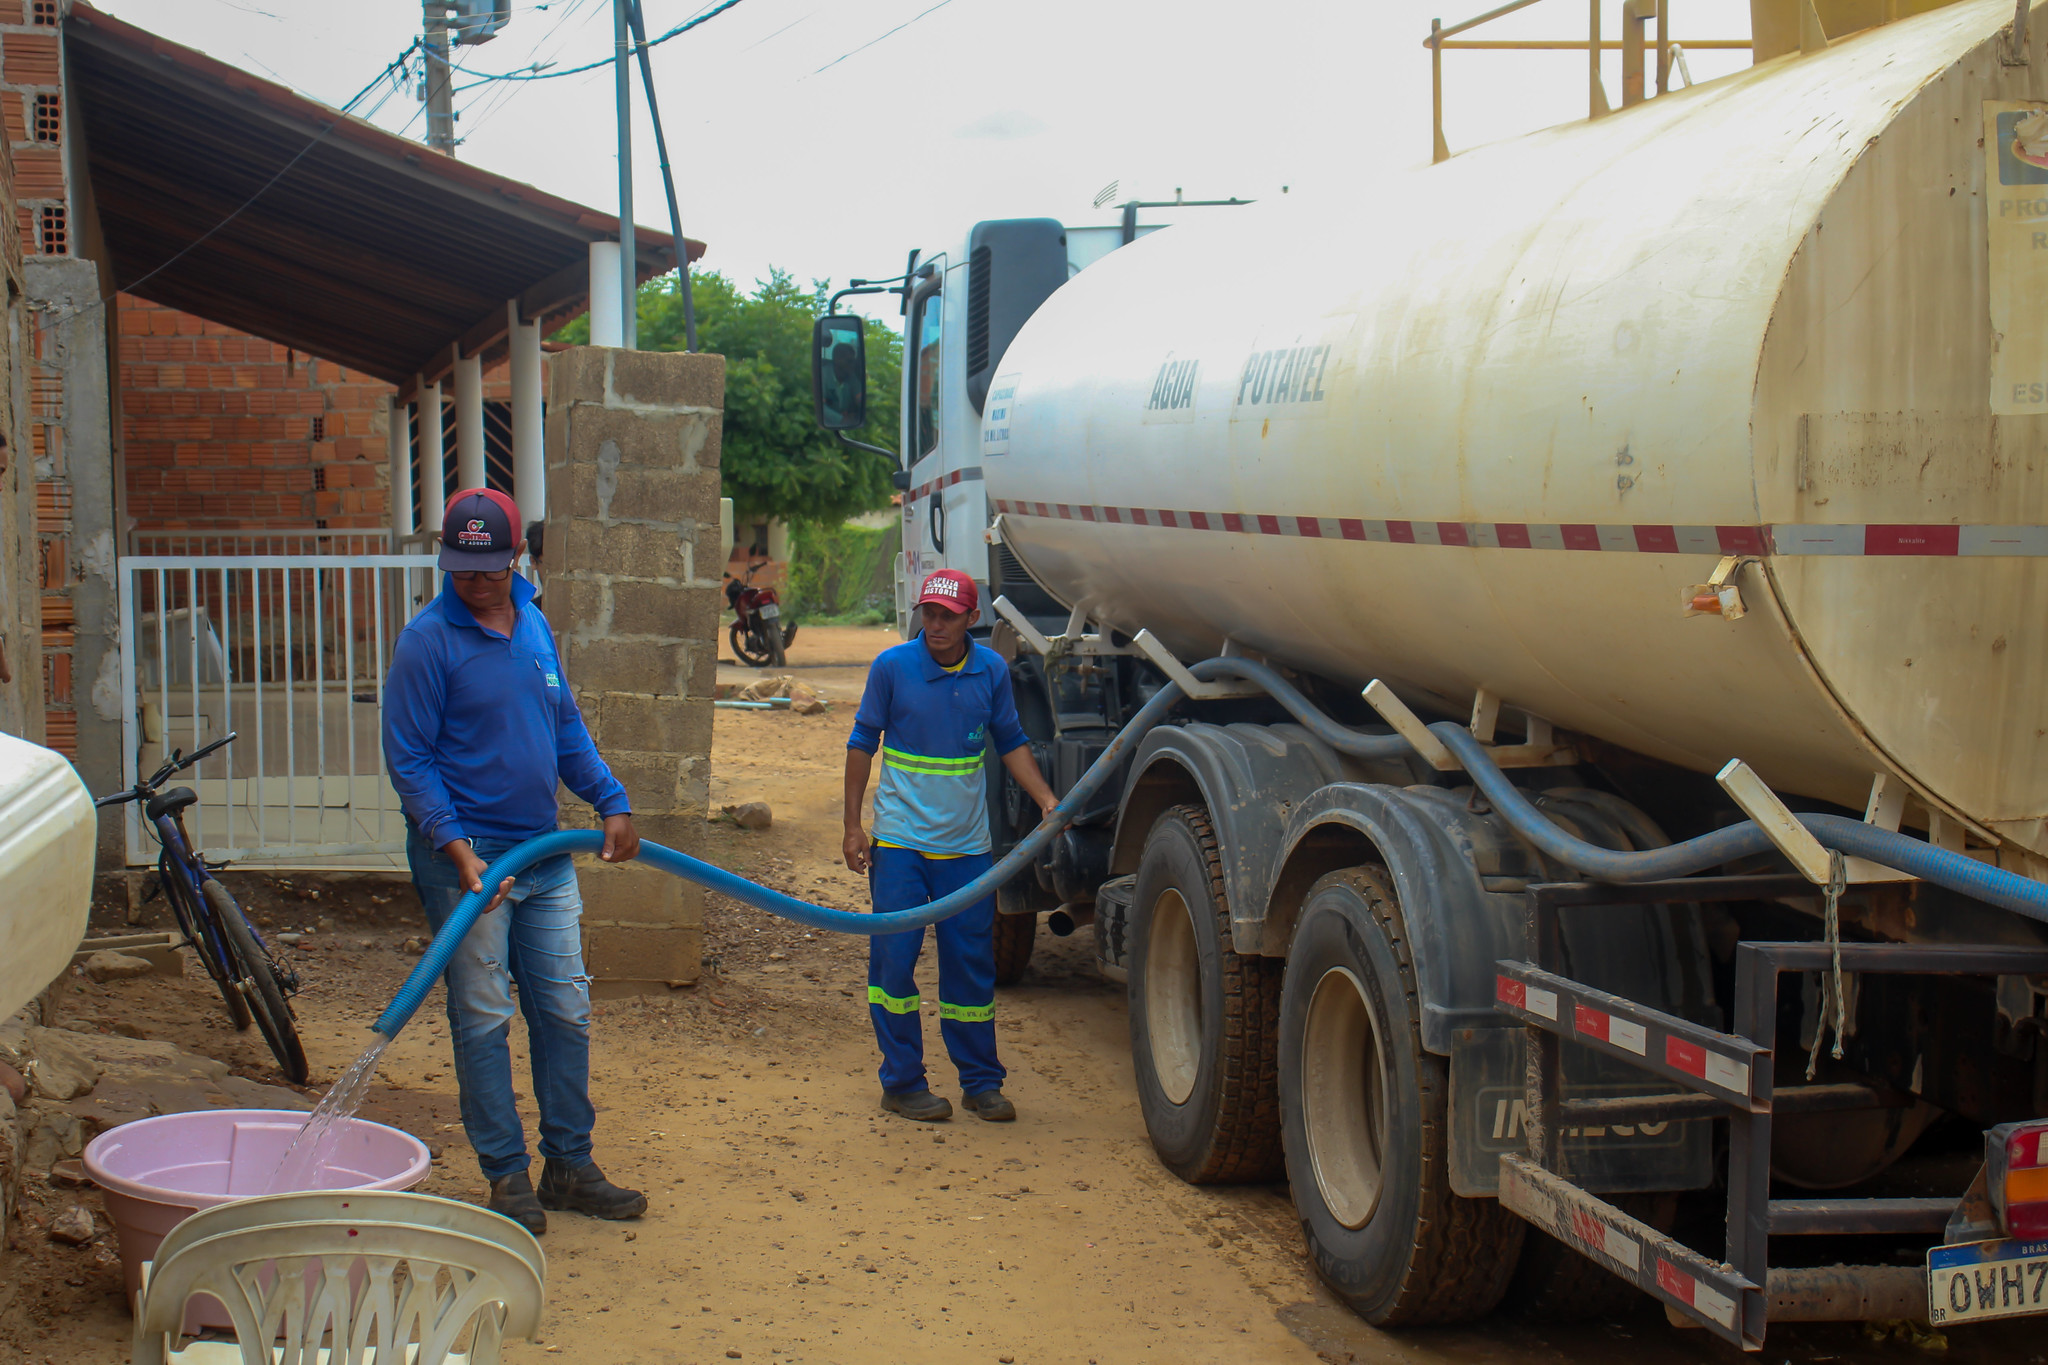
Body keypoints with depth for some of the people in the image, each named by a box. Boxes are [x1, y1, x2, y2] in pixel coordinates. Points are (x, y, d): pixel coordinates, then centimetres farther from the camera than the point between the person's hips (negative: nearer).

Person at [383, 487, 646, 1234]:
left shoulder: (535, 626, 9)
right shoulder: (428, 639, -10)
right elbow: (408, 759, -11)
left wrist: (612, 801, 9)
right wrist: (456, 846, -20)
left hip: (546, 852, 6)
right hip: (466, 857, -6)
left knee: (567, 1012, 9)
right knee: (483, 1020, 0)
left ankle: (569, 1165, 19)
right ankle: (507, 1176, 10)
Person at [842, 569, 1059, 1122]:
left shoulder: (992, 671, 1)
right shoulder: (892, 666, -7)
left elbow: (1011, 743, 13)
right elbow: (863, 743, 1)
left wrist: (1047, 800, 0)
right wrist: (852, 825, -2)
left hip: (965, 845, 2)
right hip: (899, 840, -2)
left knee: (972, 964, 8)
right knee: (895, 957, -3)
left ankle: (980, 1082, 18)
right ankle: (902, 1082, 8)